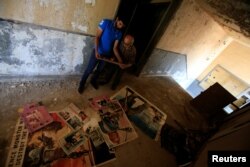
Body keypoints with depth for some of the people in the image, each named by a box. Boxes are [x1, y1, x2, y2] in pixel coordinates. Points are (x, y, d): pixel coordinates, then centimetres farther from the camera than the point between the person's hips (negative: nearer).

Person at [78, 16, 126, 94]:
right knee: (89, 69, 3)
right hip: (98, 52, -4)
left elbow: (115, 48, -1)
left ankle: (93, 81, 44)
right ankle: (81, 84, 25)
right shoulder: (106, 22, -12)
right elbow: (97, 37, -15)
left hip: (107, 54, 4)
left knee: (100, 70, 18)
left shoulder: (119, 33, -1)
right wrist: (96, 51, -27)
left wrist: (120, 61, -11)